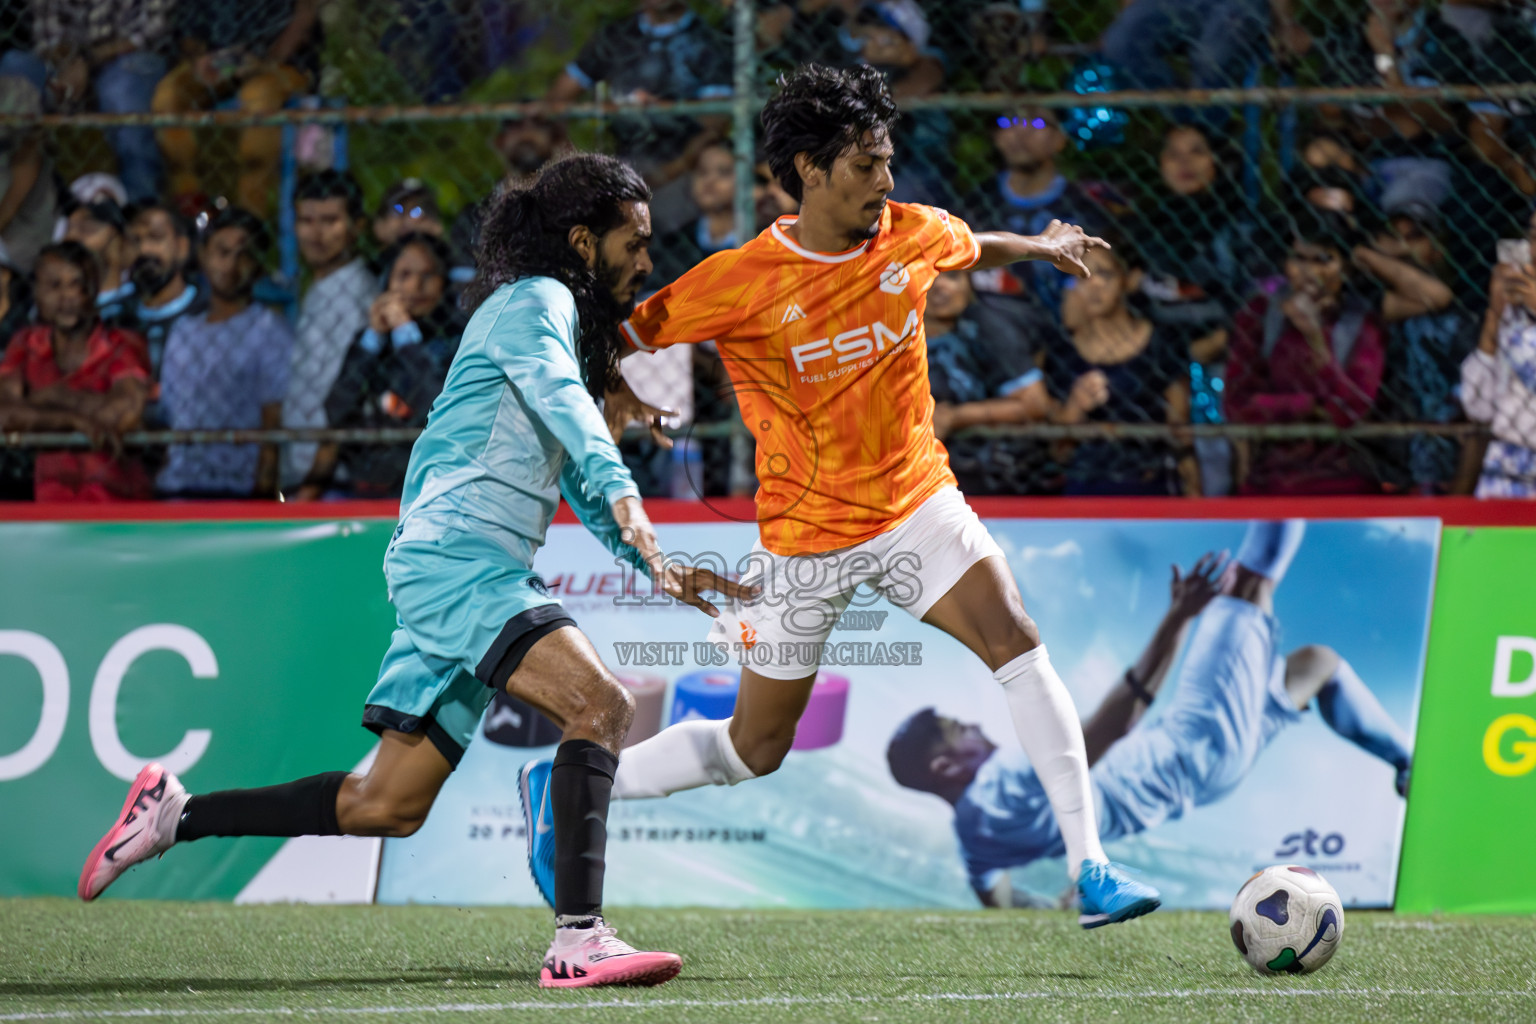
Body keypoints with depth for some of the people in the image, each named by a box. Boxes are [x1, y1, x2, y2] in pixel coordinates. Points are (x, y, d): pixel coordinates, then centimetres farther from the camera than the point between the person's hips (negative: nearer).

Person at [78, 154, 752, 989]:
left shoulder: (567, 321, 27)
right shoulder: (534, 301, -4)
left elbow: (574, 478, 33)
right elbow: (561, 402, -25)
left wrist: (659, 568, 22)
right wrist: (623, 499, -41)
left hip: (475, 573, 10)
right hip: (456, 554, -10)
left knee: (385, 808, 9)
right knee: (599, 702, -26)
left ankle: (173, 814, 19)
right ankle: (577, 942, -34)